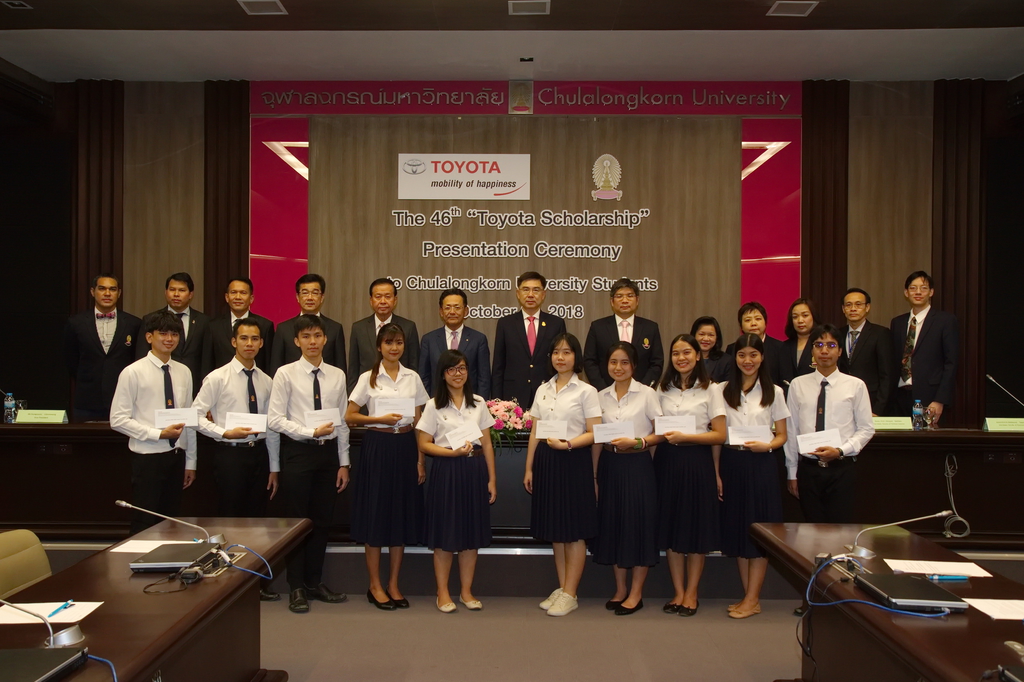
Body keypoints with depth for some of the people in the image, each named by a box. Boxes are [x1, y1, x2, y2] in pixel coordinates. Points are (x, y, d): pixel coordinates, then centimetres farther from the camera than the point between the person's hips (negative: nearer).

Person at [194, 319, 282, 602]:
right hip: (230, 453, -4)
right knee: (229, 518, 0)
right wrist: (225, 433, -20)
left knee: (257, 517, 11)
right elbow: (196, 416, -7)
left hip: (259, 452, 4)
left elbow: (272, 427, 11)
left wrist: (274, 468, 11)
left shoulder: (266, 382, 8)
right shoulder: (217, 378, -4)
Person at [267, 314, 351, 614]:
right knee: (297, 520, 3)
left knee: (322, 521, 10)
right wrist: (312, 432, -18)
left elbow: (342, 422, 8)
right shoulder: (286, 374, -3)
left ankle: (315, 582, 24)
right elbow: (275, 418, -8)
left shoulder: (337, 375, 6)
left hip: (328, 453, 3)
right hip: (298, 452, -3)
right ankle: (297, 588, 16)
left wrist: (344, 463, 6)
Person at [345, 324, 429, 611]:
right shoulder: (368, 378, 0)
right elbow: (350, 416, -2)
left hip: (405, 447, 3)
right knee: (376, 514, 0)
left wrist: (421, 459, 4)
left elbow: (418, 422, 9)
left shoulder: (413, 378, 8)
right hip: (377, 446, -3)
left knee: (403, 514, 6)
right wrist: (381, 419, -15)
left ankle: (394, 584, 17)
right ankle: (375, 586, 12)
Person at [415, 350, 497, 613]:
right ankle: (443, 593, 15)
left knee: (472, 532, 7)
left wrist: (492, 479, 5)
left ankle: (466, 591, 20)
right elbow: (424, 444, -3)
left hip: (475, 469, 3)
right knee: (445, 533, 2)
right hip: (446, 470, -3)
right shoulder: (434, 406, 0)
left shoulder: (478, 404, 8)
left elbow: (487, 444, 9)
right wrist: (453, 452, -17)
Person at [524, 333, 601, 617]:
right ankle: (562, 588, 22)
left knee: (574, 531, 1)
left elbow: (594, 433, -8)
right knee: (555, 529, 11)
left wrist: (567, 444, -22)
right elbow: (534, 433, 12)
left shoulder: (586, 391, -4)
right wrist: (529, 468, 9)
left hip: (574, 461, -5)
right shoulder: (542, 390, 11)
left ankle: (570, 594, 10)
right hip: (545, 461, 5)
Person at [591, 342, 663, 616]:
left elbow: (661, 433, -5)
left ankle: (636, 593, 12)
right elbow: (597, 440, 11)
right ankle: (620, 588, 22)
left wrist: (635, 442, -19)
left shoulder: (647, 394, -4)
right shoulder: (601, 397, 8)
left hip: (637, 465, -4)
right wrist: (593, 476, 5)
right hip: (609, 466, 4)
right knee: (612, 523, 8)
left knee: (639, 524, 0)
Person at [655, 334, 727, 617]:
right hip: (667, 461, 3)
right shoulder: (663, 390, 10)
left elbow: (719, 435, -6)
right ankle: (679, 592, 16)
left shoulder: (710, 390, 0)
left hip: (698, 462, -3)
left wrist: (684, 437, -16)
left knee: (696, 527, 3)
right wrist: (663, 435, -6)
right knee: (670, 525, 5)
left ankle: (691, 594, 15)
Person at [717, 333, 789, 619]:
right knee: (737, 528, 5)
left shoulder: (774, 392, 5)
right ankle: (749, 596, 15)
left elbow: (782, 436, 7)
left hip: (761, 465, -1)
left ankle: (752, 599, 6)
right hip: (731, 464, 2)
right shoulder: (721, 390, 6)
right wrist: (716, 473, -3)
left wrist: (766, 445, -15)